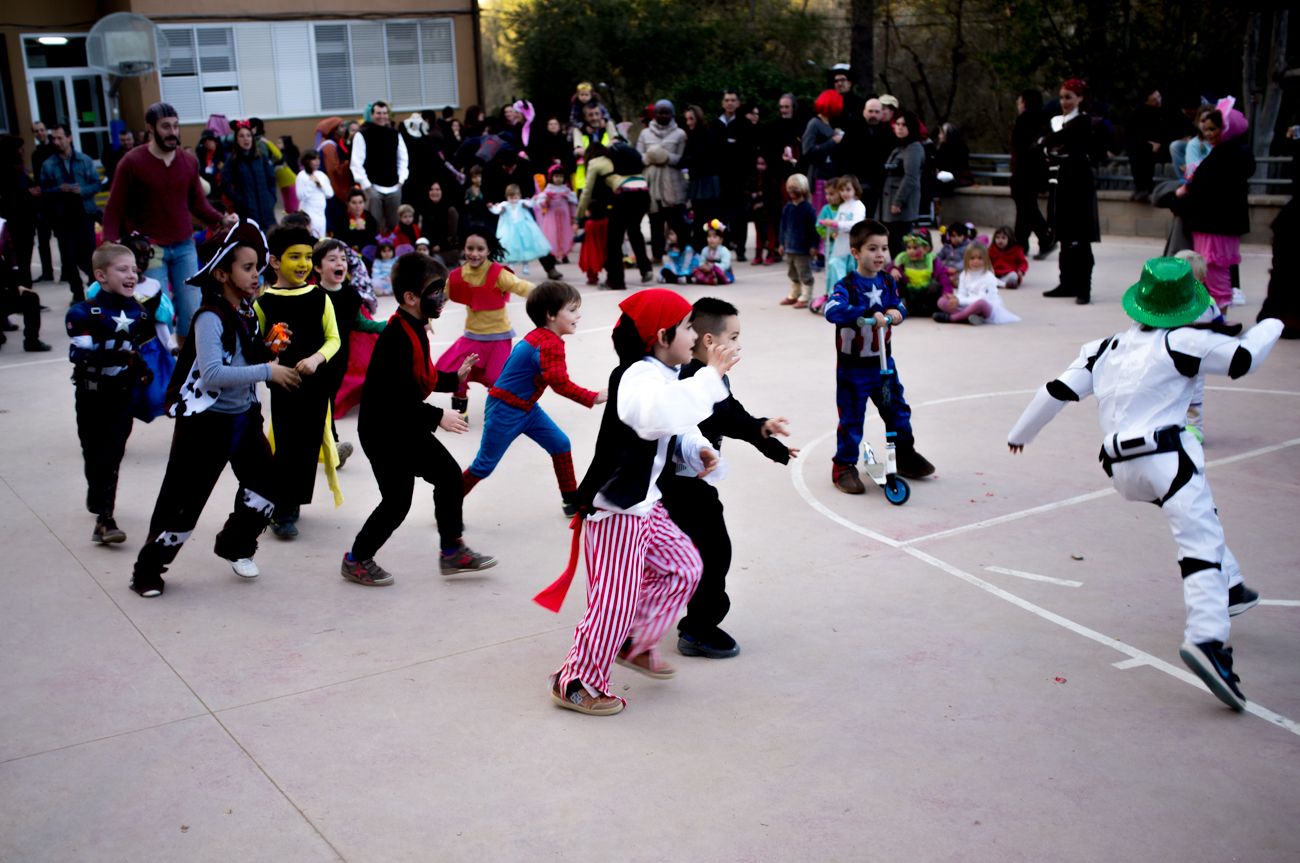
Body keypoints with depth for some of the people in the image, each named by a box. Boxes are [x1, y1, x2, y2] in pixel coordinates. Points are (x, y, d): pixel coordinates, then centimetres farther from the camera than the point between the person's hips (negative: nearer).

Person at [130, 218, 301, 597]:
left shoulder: (247, 312, 5)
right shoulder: (210, 317, -20)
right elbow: (212, 374, -32)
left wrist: (270, 350, 0)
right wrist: (267, 372, -31)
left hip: (244, 416, 8)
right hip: (206, 421, -8)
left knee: (265, 484, 8)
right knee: (184, 499, 0)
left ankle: (236, 545, 32)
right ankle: (149, 569, 18)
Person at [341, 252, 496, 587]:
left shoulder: (415, 330, 6)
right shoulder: (396, 338, -26)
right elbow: (397, 397, -30)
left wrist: (455, 378, 11)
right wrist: (437, 417, -24)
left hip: (407, 426, 10)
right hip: (383, 431, -10)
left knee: (449, 475, 10)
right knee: (397, 501, -1)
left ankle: (452, 551, 22)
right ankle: (356, 560, 19)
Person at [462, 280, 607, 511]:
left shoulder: (541, 336, 5)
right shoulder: (549, 344, -26)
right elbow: (561, 384, -33)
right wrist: (593, 398, -32)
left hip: (525, 407, 10)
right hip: (505, 410, -10)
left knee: (560, 444, 8)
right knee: (484, 465, 3)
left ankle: (572, 500, 17)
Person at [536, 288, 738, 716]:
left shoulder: (664, 376, 8)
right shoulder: (639, 378, -24)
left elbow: (678, 430, 21)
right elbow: (660, 414, -48)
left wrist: (698, 450, 0)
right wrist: (710, 376, -42)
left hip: (644, 503, 10)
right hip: (613, 508, -10)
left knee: (683, 568, 18)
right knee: (616, 599, -5)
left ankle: (634, 645, 32)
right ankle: (576, 683, 11)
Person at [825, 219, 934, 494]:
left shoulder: (887, 282, 4)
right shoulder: (847, 285, -18)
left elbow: (899, 305, 1)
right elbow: (832, 310, -34)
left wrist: (896, 311, -24)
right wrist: (868, 313, -45)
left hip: (883, 363, 6)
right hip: (852, 367, -6)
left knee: (898, 411, 15)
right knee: (851, 418, 3)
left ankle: (905, 455, 33)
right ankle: (844, 467, 15)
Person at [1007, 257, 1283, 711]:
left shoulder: (1105, 349, 14)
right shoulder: (1182, 343, -2)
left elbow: (1058, 391, 13)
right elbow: (1244, 357, -1)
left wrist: (1020, 433, 25)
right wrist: (1271, 325, 20)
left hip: (1121, 467, 7)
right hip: (1166, 456, -7)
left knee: (1200, 515, 31)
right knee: (1201, 545, -12)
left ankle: (1229, 589, 37)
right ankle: (1206, 638, -29)